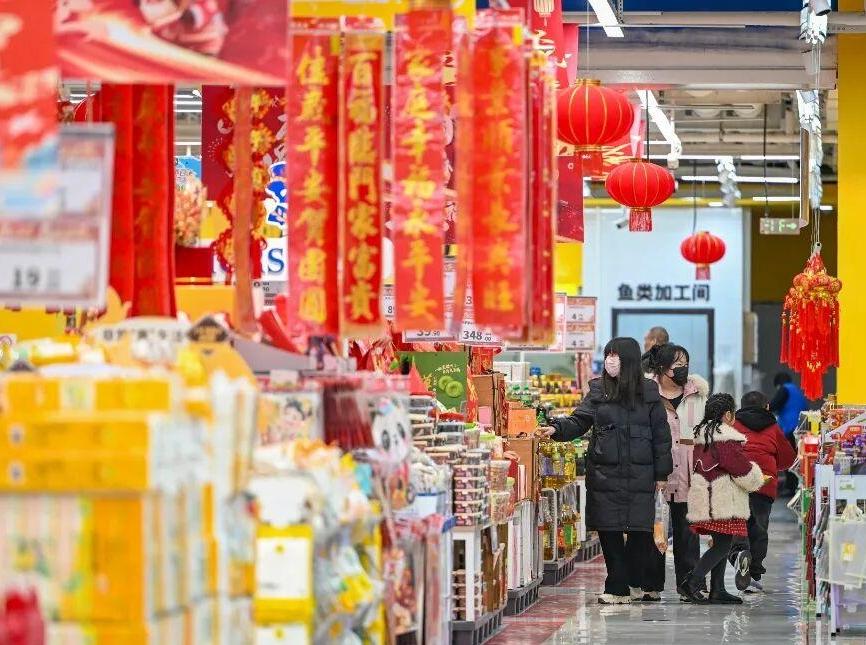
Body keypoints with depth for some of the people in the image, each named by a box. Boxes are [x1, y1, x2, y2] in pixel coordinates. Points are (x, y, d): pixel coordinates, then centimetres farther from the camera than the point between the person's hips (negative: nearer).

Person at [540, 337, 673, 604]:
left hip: (639, 474, -1)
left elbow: (660, 433, 6)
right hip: (604, 472, 1)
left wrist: (661, 472, 2)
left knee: (640, 531, -2)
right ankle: (618, 588, 6)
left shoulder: (648, 392, 4)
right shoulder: (598, 390, 7)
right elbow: (579, 421, 1)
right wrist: (557, 429, -19)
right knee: (608, 531, -1)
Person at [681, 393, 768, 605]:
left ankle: (717, 590, 12)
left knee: (720, 544, 13)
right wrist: (757, 479, 10)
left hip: (704, 498, 9)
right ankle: (693, 582, -16)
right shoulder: (726, 439, -14)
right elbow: (742, 469, -12)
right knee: (723, 545, -8)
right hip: (723, 502, -9)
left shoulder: (701, 435, 15)